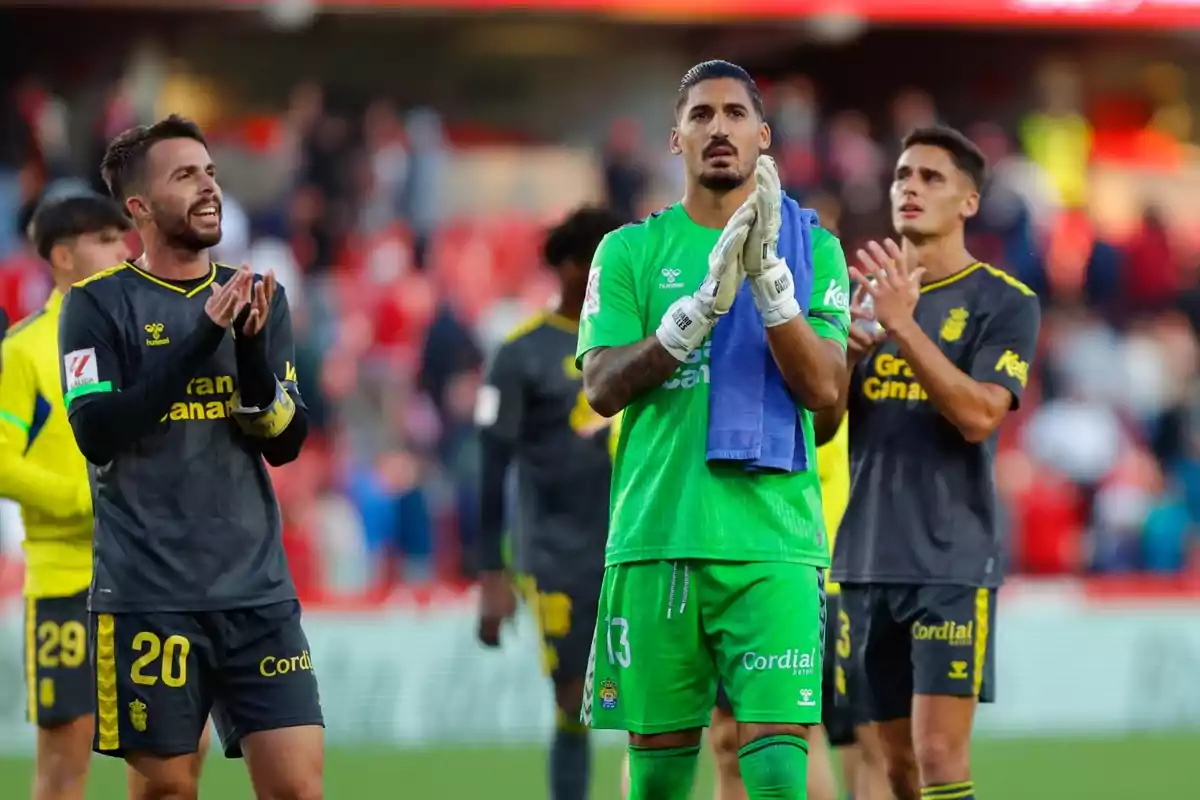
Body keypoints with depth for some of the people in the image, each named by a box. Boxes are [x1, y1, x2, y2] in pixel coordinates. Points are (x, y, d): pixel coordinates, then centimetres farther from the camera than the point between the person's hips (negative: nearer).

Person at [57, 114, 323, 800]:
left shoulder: (257, 298, 11)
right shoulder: (99, 304, -1)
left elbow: (287, 443, 5)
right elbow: (97, 434, -14)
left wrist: (252, 349, -13)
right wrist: (200, 339, -19)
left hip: (257, 589, 3)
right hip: (148, 595, -3)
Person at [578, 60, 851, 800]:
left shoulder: (814, 248, 9)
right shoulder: (630, 251, 10)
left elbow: (824, 390, -2)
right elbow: (602, 388, -2)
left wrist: (767, 274, -15)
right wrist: (701, 305, -15)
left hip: (772, 540, -1)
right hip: (654, 535, 1)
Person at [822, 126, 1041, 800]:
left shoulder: (1005, 302, -3)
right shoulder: (869, 291, 13)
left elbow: (979, 415, -16)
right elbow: (821, 424, 8)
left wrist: (904, 325, -22)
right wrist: (854, 340, -11)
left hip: (952, 560, -5)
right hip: (867, 560, 5)